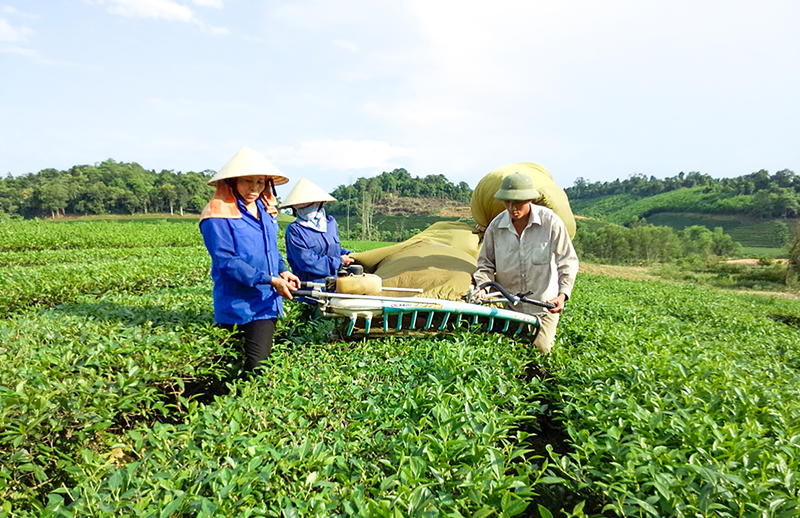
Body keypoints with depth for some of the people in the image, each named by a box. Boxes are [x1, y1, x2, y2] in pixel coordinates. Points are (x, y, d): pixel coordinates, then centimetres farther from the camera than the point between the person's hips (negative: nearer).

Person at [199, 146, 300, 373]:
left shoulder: (265, 210, 10)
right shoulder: (218, 216, -13)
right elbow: (226, 262, -18)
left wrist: (283, 271, 0)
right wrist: (270, 280, -21)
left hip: (267, 301, 6)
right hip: (238, 306, -6)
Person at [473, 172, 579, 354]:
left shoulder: (550, 221, -13)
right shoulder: (496, 226, -7)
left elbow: (568, 262, -9)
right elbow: (486, 264, 2)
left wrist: (562, 294, -23)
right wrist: (483, 288, -17)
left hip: (543, 305, -2)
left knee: (541, 350, 7)